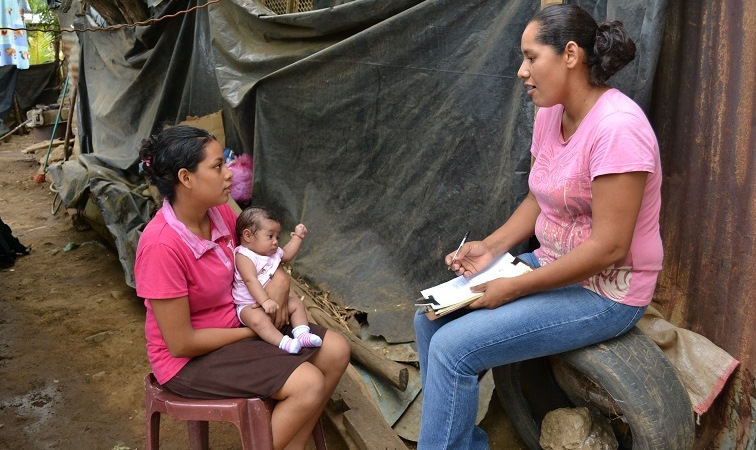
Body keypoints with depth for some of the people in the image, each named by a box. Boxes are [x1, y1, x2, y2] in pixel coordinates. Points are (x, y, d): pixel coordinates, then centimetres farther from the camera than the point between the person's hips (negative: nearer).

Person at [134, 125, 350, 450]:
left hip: (236, 324, 8)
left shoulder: (220, 212, -6)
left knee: (335, 351, -2)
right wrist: (255, 331, -13)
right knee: (309, 384, -21)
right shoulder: (161, 245, -28)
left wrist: (280, 279, -9)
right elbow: (181, 343, -23)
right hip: (190, 359, -8)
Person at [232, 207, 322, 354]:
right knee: (258, 319, -37)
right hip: (249, 305, -9)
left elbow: (287, 254, 31)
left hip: (273, 300, 9)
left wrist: (297, 236, 26)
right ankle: (284, 342, -46)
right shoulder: (244, 257, -16)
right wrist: (265, 301, -37)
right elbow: (251, 280, -28)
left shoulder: (273, 252, 11)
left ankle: (301, 334, -11)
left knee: (297, 304, 3)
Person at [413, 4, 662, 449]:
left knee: (453, 347, -18)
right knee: (431, 318, 2)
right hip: (553, 268, 9)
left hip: (604, 292, -9)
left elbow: (609, 247, -26)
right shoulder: (550, 115, 2)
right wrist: (492, 247, -4)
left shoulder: (616, 128, -25)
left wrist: (514, 288, -20)